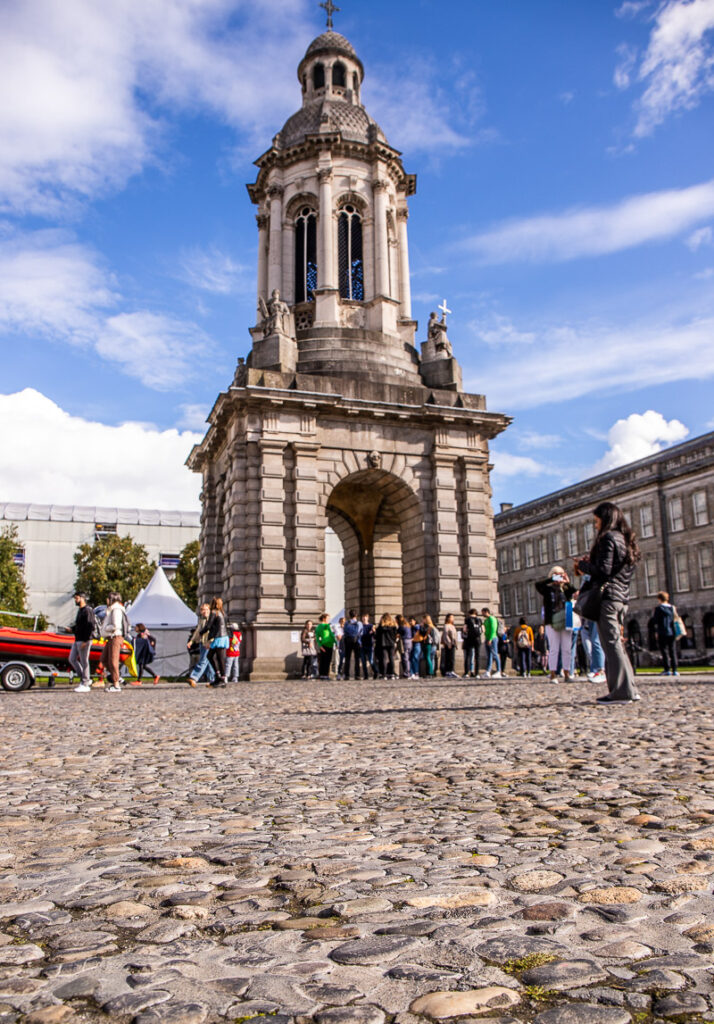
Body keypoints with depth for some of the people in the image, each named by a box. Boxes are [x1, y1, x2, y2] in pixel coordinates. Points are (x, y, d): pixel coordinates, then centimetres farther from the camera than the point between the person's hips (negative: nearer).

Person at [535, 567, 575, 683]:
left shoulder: (566, 589, 13)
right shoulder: (547, 589, 6)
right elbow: (538, 585, -13)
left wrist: (568, 583, -17)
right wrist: (552, 579, -19)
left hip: (566, 621, 3)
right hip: (552, 622, -3)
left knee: (567, 648, 2)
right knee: (554, 648, -3)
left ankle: (567, 673, 7)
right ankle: (553, 674, 0)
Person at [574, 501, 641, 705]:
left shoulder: (608, 538, -9)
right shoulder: (626, 539, 18)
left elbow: (603, 571, -18)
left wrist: (583, 565, -2)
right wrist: (590, 564, 16)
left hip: (607, 598, -9)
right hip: (622, 598, 9)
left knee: (611, 644, -7)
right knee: (616, 644, 14)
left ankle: (621, 692, -7)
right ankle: (629, 690, 16)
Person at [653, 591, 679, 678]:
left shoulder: (658, 608, -5)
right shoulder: (672, 607, 8)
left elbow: (656, 621, -5)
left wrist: (656, 632, 6)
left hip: (662, 632, -4)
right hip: (672, 632, 4)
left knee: (664, 651, -1)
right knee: (673, 651, 7)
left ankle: (667, 669, -6)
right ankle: (674, 670, 4)